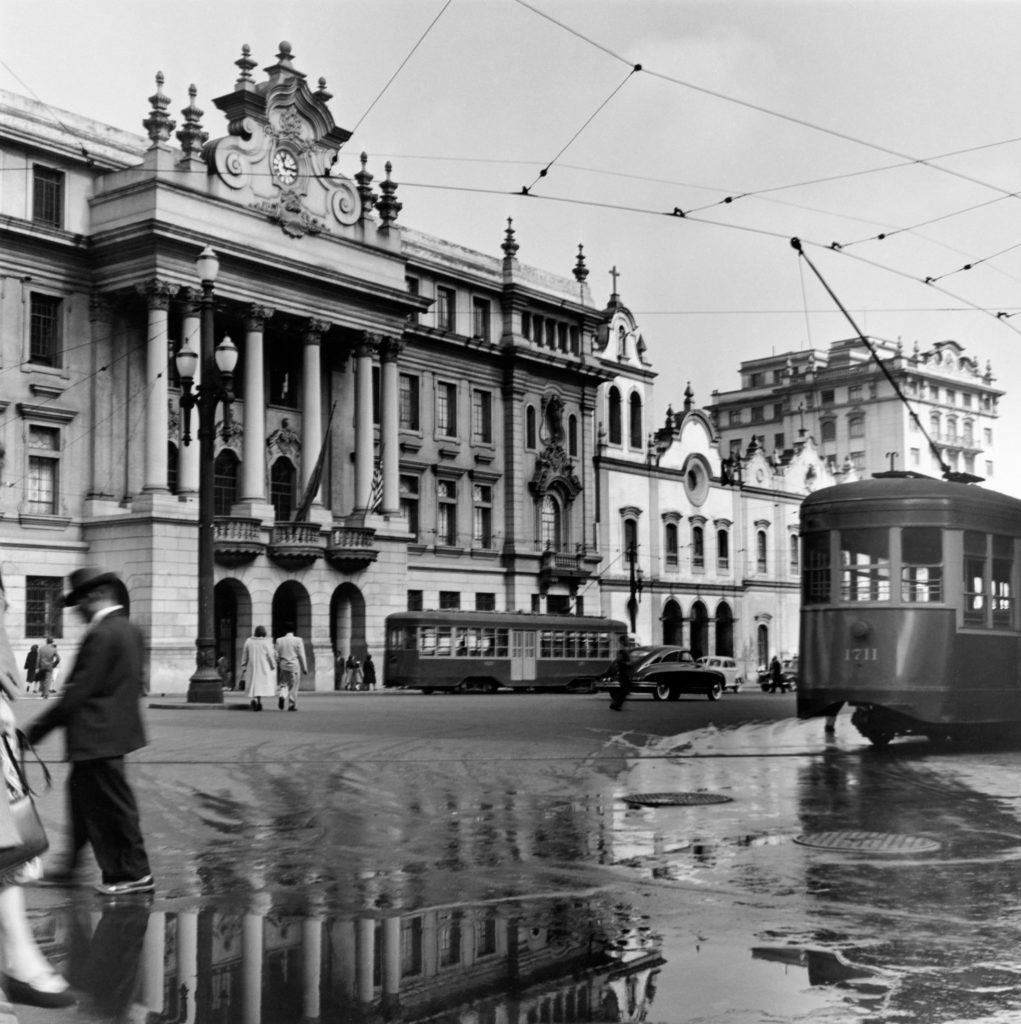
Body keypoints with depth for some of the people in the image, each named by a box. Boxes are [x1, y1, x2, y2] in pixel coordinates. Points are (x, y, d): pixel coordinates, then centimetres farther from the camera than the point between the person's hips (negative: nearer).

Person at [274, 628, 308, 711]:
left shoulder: (279, 641, 1)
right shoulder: (298, 640, -6)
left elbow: (277, 656, 3)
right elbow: (301, 655, -5)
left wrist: (277, 667, 11)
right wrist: (304, 668, 2)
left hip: (283, 666, 2)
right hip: (294, 666, -2)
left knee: (282, 683, 16)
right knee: (293, 686, 5)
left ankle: (281, 695, -12)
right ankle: (292, 705, 5)